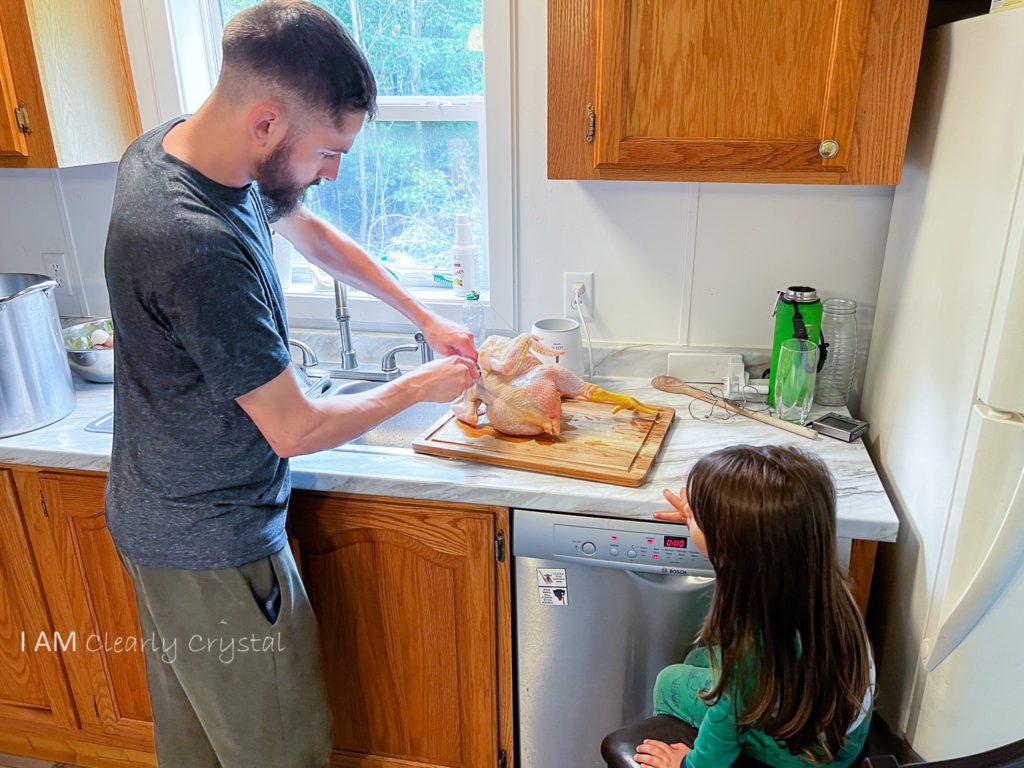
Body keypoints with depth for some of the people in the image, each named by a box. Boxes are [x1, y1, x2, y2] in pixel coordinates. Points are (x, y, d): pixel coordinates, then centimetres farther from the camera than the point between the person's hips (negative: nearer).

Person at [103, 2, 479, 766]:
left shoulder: (179, 143, -5)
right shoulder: (196, 247, -34)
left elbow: (313, 233, 11)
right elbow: (296, 429, -24)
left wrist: (425, 316, 9)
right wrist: (420, 387, -9)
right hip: (214, 548, -9)